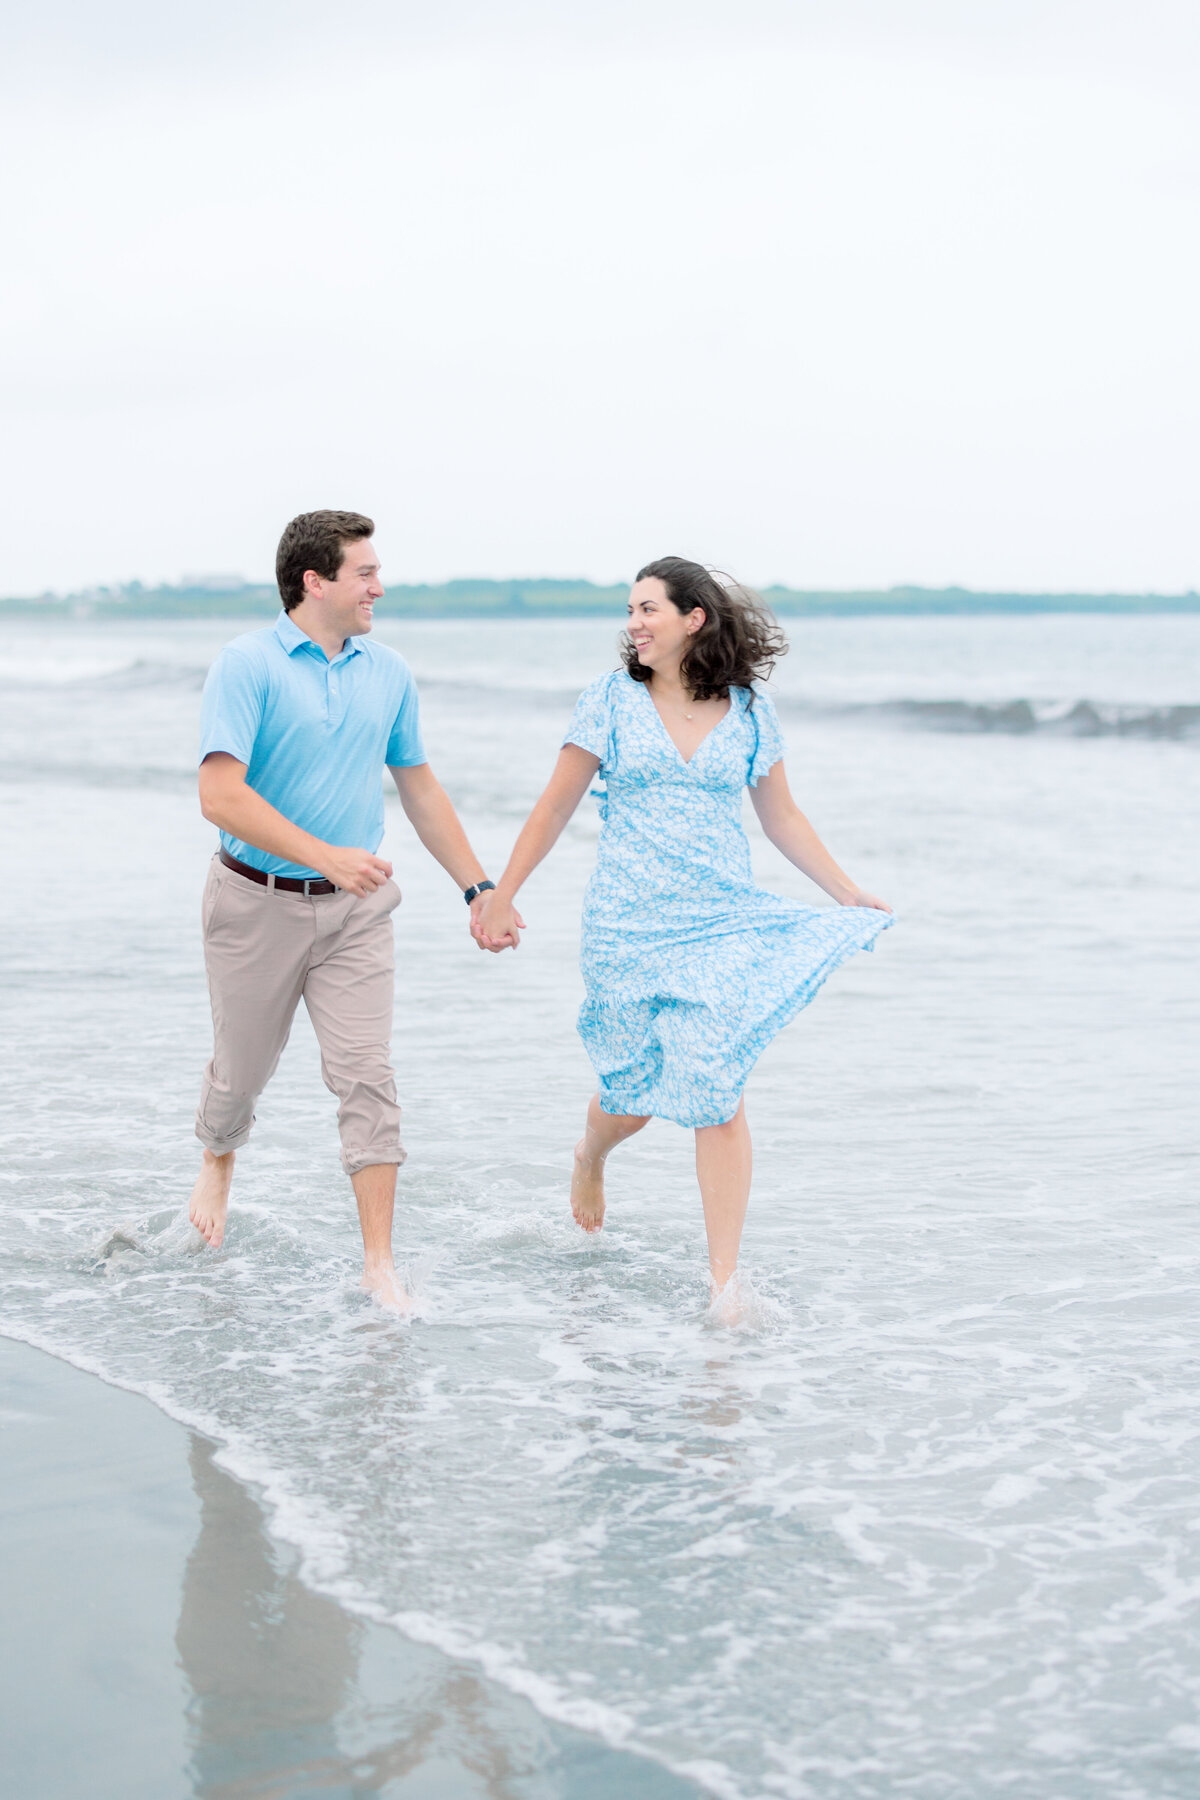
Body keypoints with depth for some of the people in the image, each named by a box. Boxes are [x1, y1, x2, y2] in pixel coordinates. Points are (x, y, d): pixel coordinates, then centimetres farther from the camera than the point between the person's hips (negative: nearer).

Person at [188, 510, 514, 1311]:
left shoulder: (390, 673, 5)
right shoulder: (248, 665, -13)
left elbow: (421, 788, 15)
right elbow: (221, 796, -22)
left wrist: (479, 888, 13)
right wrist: (325, 855, -29)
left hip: (356, 910, 3)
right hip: (259, 904, -3)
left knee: (367, 1073, -7)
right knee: (243, 1068, 13)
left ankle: (380, 1262, -5)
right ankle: (218, 1164, 47)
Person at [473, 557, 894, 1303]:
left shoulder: (750, 711, 3)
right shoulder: (612, 700, 1)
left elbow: (782, 817, 14)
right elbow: (555, 807, 6)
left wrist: (850, 893, 10)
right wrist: (500, 897, 6)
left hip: (724, 923, 0)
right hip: (628, 927, 0)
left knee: (718, 1095, -10)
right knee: (634, 1096, 7)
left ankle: (723, 1281, -5)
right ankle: (590, 1160, 46)